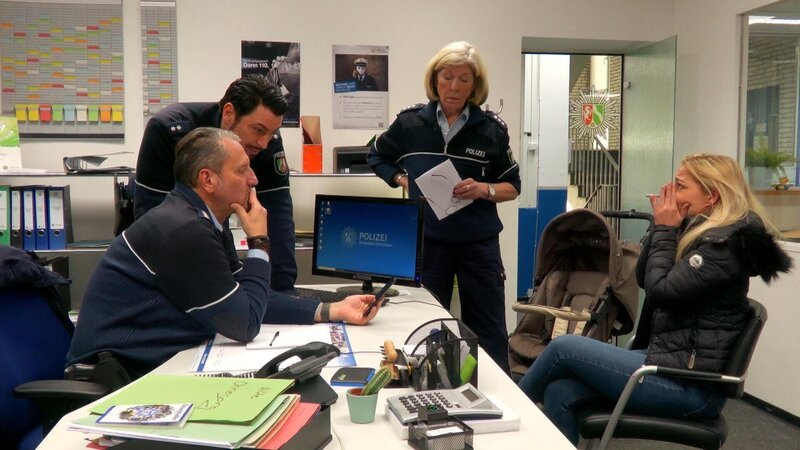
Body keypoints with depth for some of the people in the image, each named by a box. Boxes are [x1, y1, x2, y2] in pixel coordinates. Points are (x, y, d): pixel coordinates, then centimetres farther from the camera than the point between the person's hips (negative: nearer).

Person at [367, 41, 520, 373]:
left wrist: (483, 190, -16)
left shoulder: (491, 128, -2)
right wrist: (402, 180, 0)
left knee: (489, 333, 5)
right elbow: (377, 158, 17)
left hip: (479, 243, 0)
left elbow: (512, 187, 4)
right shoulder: (411, 122, 0)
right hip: (426, 240, 1)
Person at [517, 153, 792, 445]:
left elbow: (661, 290, -21)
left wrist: (666, 230, -9)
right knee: (560, 394, -6)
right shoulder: (698, 230, 13)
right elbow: (643, 278, 14)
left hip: (690, 384, -9)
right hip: (670, 361, 9)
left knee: (565, 347, -10)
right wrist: (662, 227, 4)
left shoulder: (725, 242, -16)